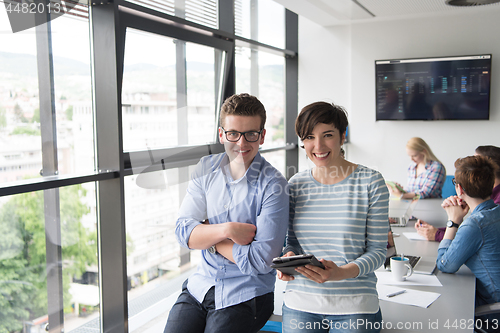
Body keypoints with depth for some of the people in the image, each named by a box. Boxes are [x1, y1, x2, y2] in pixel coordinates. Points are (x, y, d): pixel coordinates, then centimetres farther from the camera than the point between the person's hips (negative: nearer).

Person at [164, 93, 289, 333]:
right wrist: (226, 230, -20)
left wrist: (207, 234, -11)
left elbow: (260, 261, -19)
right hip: (199, 285, 4)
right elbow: (183, 232, -3)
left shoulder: (273, 185, -14)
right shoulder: (206, 168, 2)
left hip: (245, 296, -4)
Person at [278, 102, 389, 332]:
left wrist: (342, 273, -23)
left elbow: (377, 250, -6)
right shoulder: (296, 184, 4)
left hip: (354, 306, -2)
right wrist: (288, 257, -12)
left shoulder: (370, 182, -6)